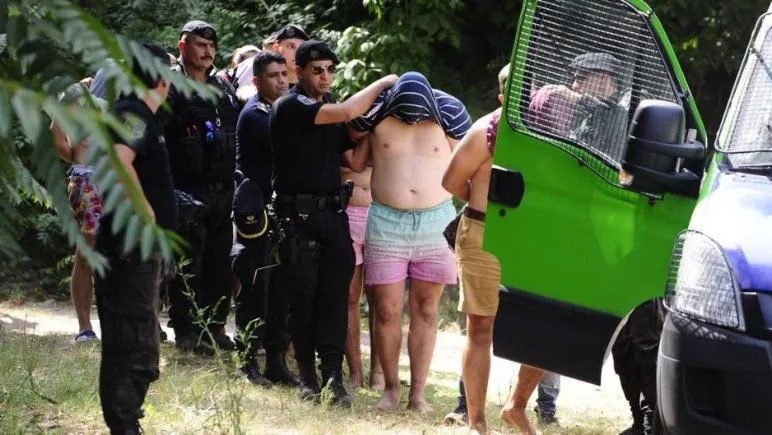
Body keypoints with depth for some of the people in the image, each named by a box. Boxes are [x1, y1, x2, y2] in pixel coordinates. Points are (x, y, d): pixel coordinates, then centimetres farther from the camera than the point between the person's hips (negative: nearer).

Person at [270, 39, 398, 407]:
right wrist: (382, 83, -8)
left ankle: (333, 376, -6)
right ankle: (307, 376, 8)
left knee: (335, 294, -4)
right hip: (298, 214, -5)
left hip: (333, 213, 5)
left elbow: (354, 159, 12)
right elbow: (346, 112, -20)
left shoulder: (331, 108, 15)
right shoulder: (290, 106, -8)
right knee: (303, 297, 0)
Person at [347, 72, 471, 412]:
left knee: (425, 310, 3)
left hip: (435, 221, 0)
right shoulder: (376, 113, -4)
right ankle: (391, 388, 12)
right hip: (385, 221, 0)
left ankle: (418, 391, 6)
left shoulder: (447, 114, -5)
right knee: (387, 311, 0)